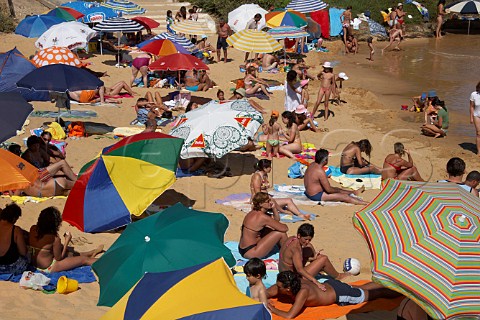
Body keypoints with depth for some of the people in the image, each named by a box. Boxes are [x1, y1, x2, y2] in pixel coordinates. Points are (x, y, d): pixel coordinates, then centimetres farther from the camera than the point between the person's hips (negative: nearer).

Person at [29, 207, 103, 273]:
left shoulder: (33, 229, -9)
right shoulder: (55, 239, -28)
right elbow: (58, 258, -13)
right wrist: (67, 241, -9)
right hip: (48, 268, -7)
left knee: (70, 253, 29)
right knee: (84, 259, 7)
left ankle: (93, 252, 51)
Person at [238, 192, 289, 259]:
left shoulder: (253, 213, 8)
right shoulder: (262, 217, -20)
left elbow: (277, 219, 20)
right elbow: (285, 228, -14)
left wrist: (273, 208, 4)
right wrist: (284, 226, 9)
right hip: (250, 252, -10)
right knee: (281, 233, -7)